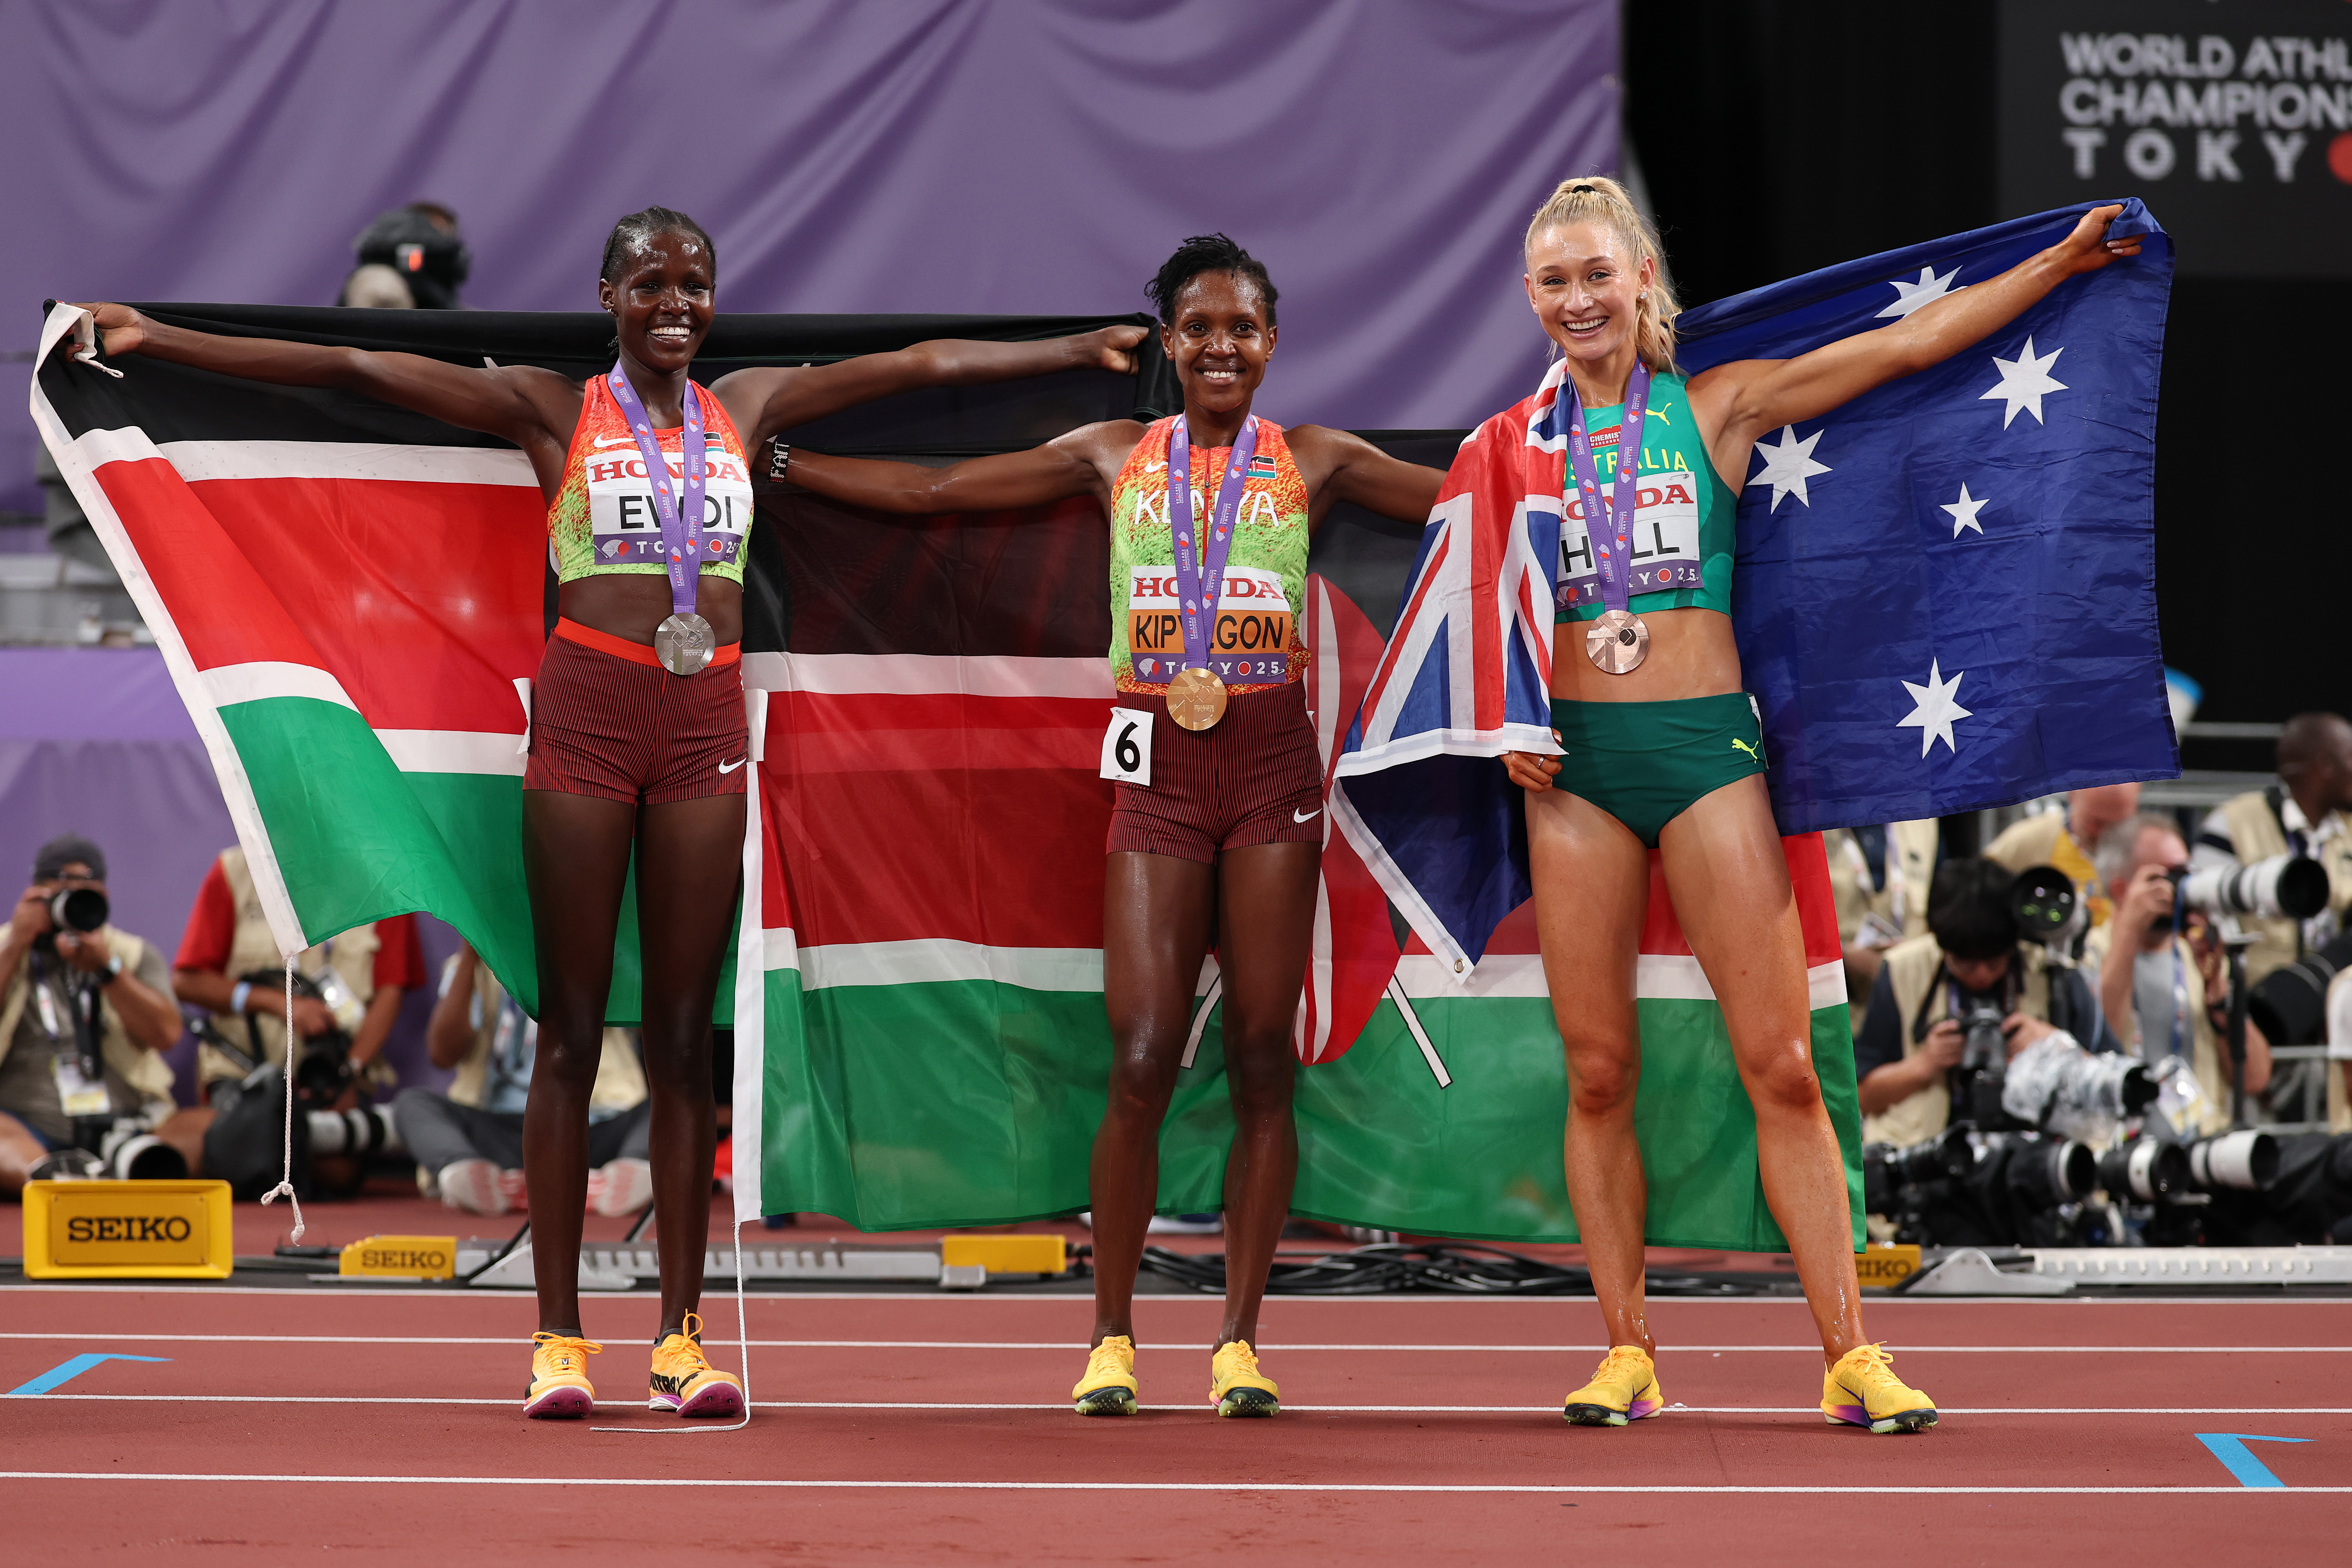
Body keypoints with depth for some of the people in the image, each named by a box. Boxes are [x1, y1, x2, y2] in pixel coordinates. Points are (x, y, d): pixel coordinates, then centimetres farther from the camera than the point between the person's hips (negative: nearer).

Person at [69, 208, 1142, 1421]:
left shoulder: (746, 408, 13)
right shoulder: (554, 412, 3)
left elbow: (925, 363, 21)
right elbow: (354, 369, -3)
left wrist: (1088, 348, 27)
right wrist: (154, 338, -8)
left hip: (705, 722, 3)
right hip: (588, 707, -3)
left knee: (683, 1034, 3)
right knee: (571, 1028, -1)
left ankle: (682, 1336, 5)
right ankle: (558, 1335, 1)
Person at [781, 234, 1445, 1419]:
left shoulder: (1314, 463, 9)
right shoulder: (1114, 458, 11)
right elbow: (930, 491, 15)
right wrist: (767, 461, 15)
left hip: (1273, 773, 0)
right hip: (1158, 777, 0)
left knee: (1261, 1063, -1)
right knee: (1142, 1063, -8)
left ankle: (1239, 1340, 6)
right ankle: (1110, 1336, 3)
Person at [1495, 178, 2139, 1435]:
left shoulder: (1719, 407, 5)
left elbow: (1903, 347, 4)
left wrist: (2061, 262, 1)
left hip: (1706, 747, -1)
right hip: (1575, 763, 1)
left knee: (1781, 1065, -5)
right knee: (1598, 1072, 2)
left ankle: (1850, 1356, -2)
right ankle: (1625, 1352, 9)